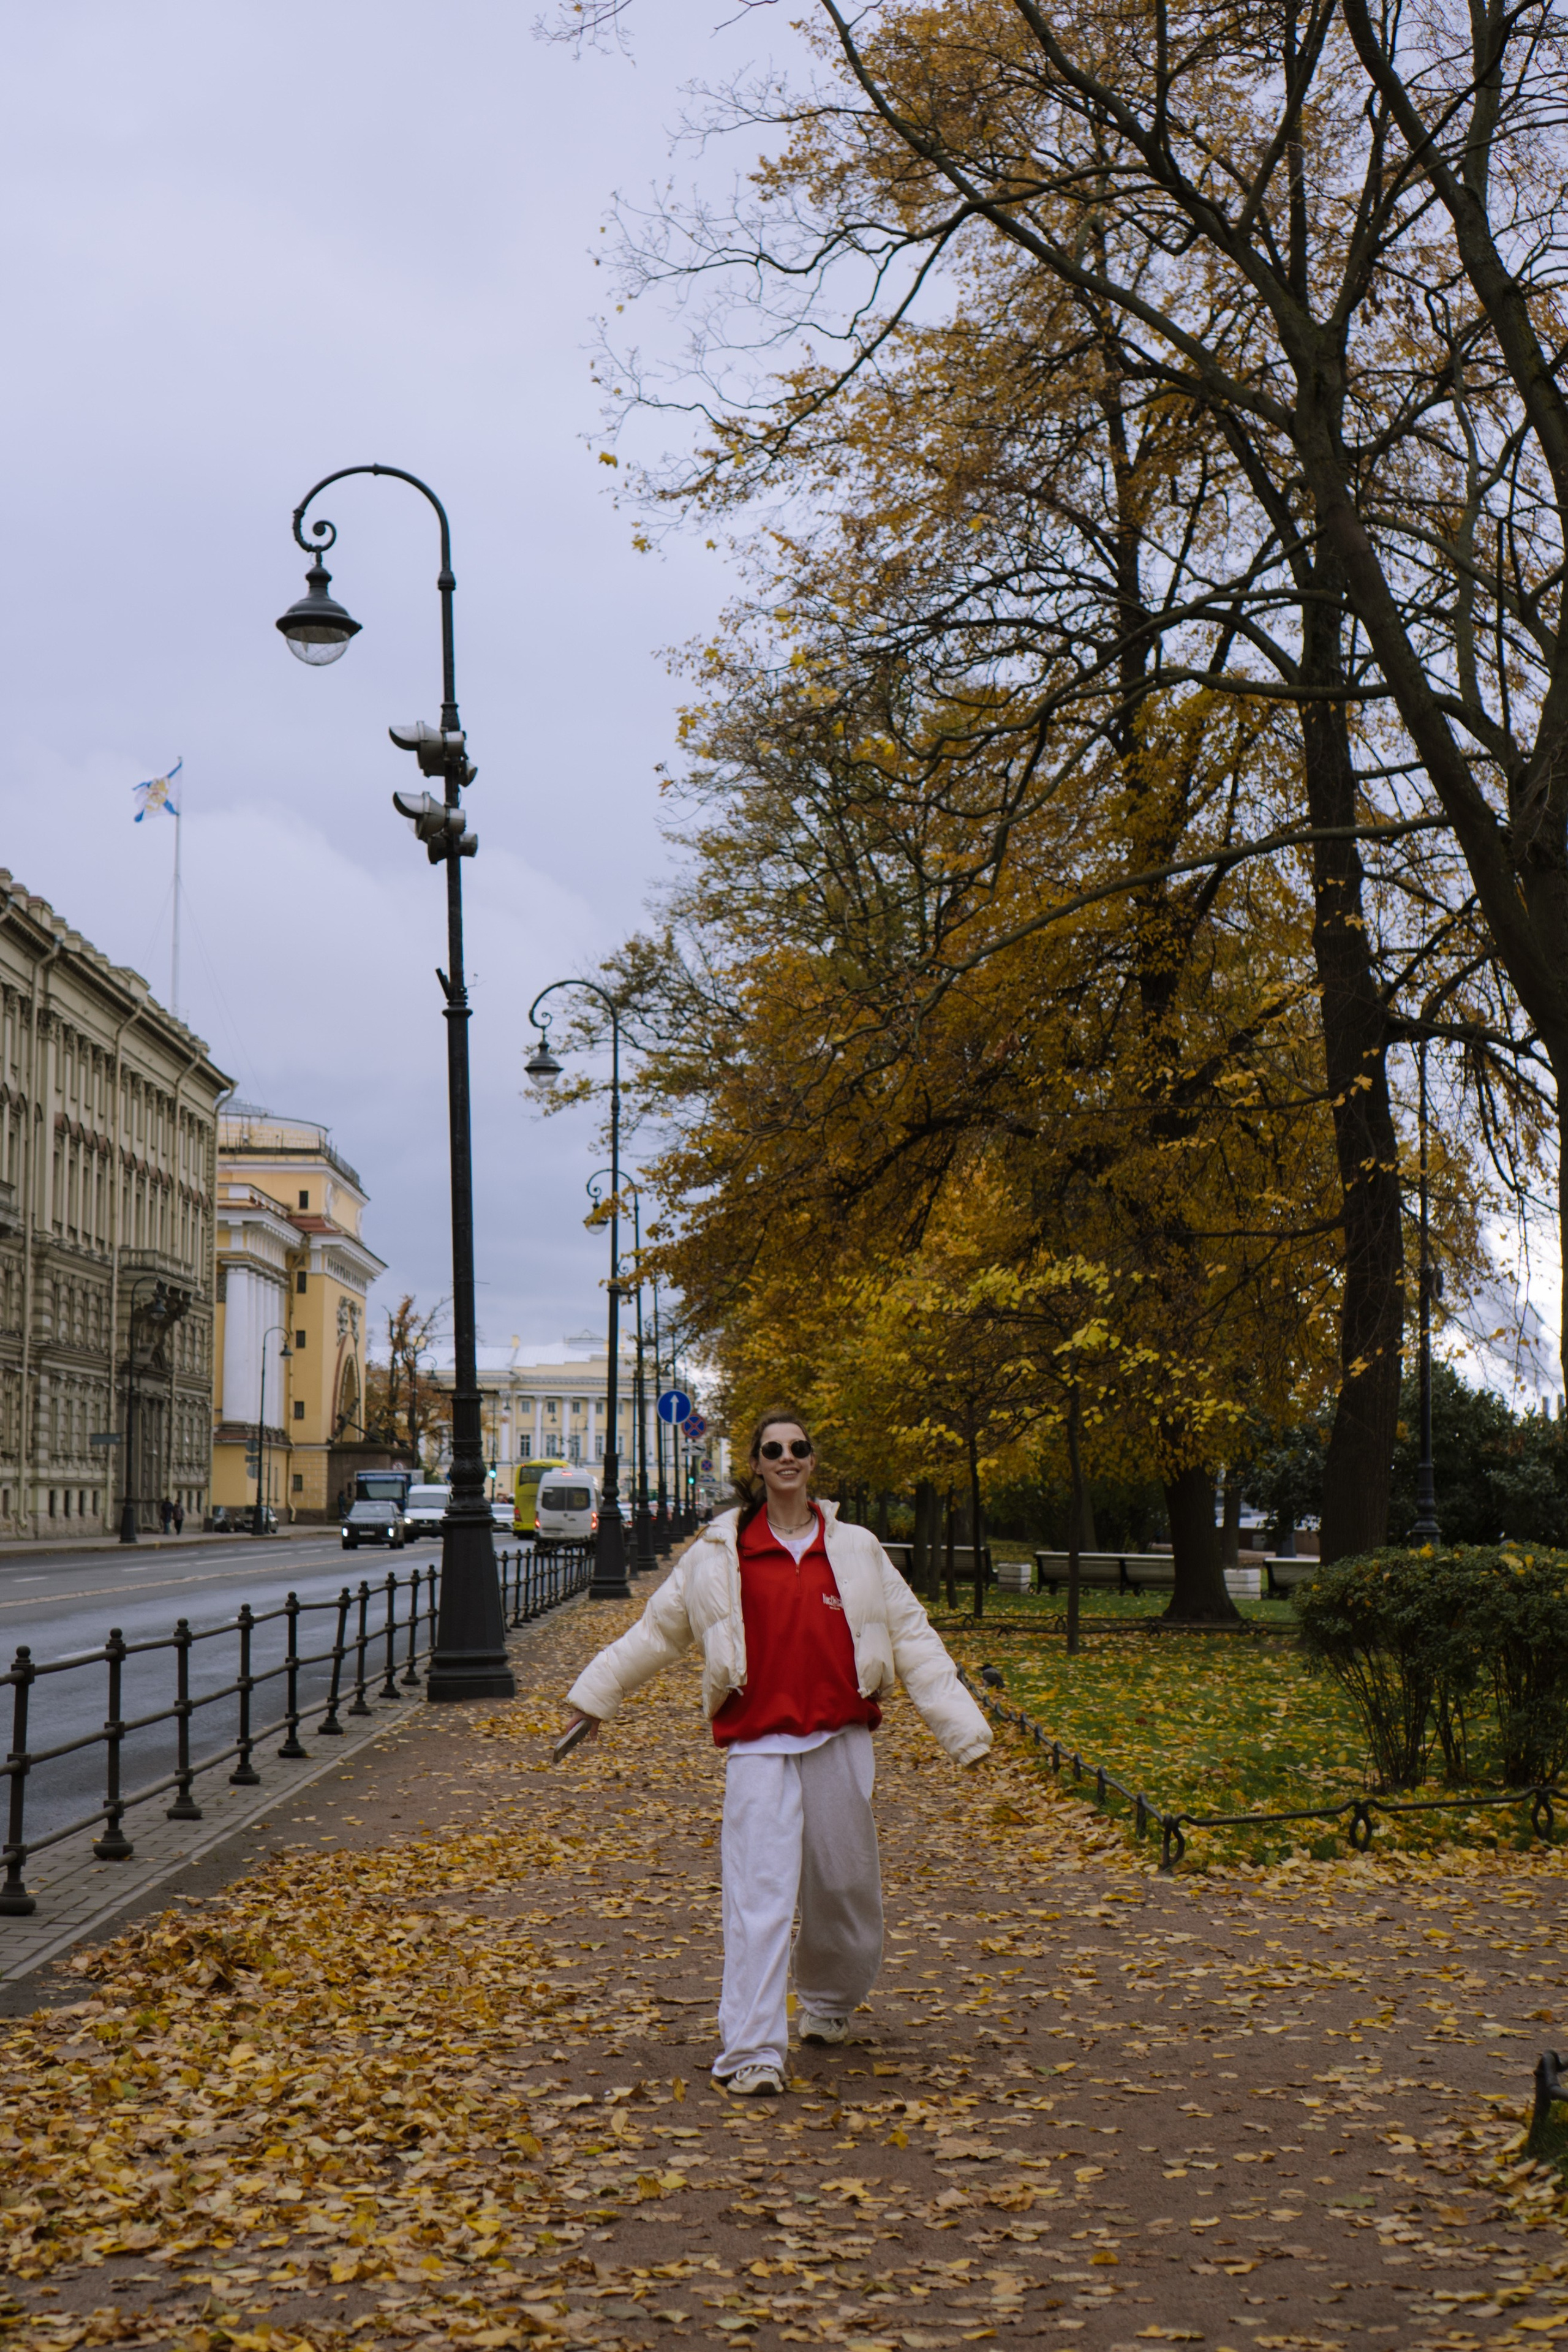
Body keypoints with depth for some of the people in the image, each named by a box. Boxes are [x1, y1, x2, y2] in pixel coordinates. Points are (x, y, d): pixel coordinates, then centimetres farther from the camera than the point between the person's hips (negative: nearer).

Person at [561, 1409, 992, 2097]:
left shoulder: (854, 1549, 7)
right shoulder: (721, 1552, 4)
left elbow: (911, 1638, 10)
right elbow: (657, 1628, 13)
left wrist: (962, 1728, 6)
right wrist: (595, 1694, 14)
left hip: (840, 1739, 2)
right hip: (758, 1743, -2)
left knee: (845, 1881, 11)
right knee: (759, 1892, -11)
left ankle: (829, 2002, 38)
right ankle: (751, 2053, -11)